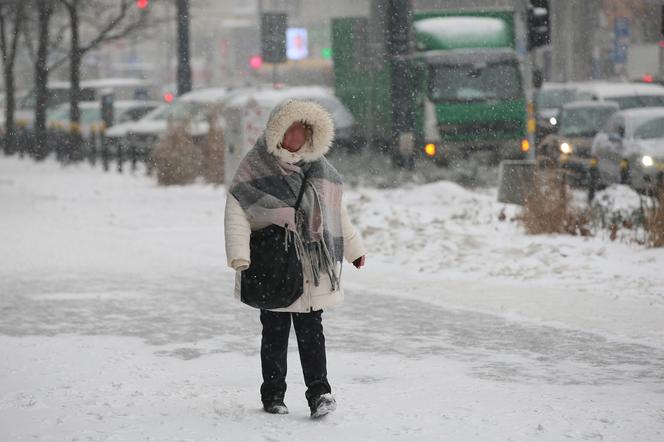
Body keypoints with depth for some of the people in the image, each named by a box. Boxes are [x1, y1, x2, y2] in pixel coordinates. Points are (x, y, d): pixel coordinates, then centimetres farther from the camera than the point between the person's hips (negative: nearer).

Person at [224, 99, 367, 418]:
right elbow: (236, 210, -8)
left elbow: (336, 210, 22)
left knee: (310, 329, 0)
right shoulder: (256, 167, -3)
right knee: (275, 332, 4)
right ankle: (273, 395, 13)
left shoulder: (318, 168, 11)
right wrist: (239, 254, -18)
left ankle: (319, 391, -1)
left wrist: (354, 248, 25)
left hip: (312, 267, 3)